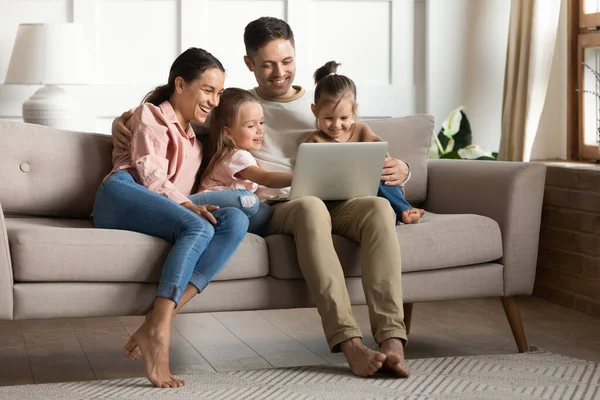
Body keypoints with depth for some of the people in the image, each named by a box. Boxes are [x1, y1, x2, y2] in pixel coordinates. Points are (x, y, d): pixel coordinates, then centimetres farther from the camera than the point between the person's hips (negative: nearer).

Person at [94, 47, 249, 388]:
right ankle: (159, 334, -47)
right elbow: (149, 172, -1)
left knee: (237, 220, -26)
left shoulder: (195, 139, 36)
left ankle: (159, 322, -41)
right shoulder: (150, 115, 16)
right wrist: (185, 205, -17)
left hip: (171, 207, 5)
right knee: (198, 228, -34)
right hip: (121, 196, -5)